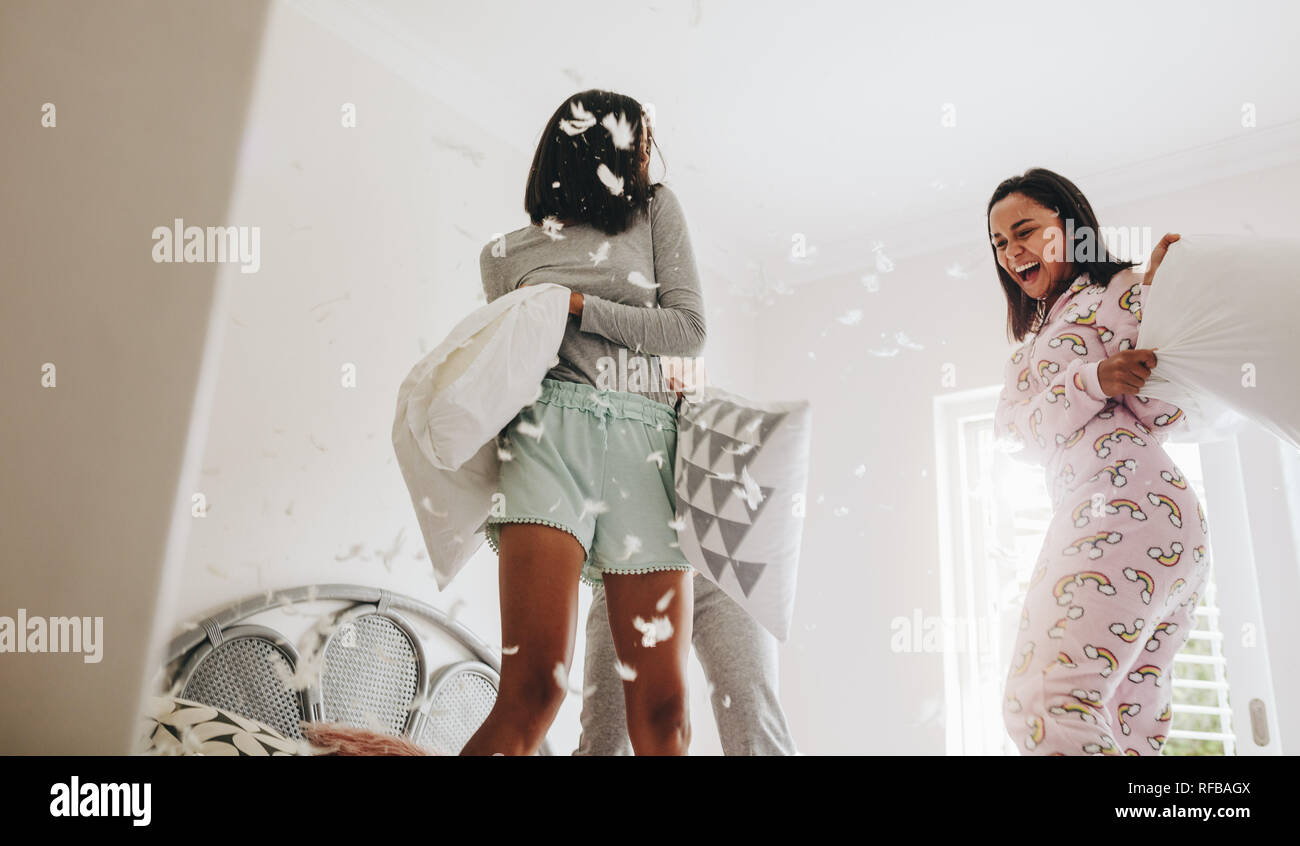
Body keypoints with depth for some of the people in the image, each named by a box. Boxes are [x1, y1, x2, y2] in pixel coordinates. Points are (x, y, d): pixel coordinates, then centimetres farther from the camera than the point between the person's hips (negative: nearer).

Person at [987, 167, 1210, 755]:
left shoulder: (1119, 289, 6)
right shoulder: (1034, 337, 29)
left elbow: (1165, 412, -4)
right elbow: (1013, 433, 10)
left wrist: (1154, 288, -5)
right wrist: (1092, 382, -7)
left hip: (1130, 506, -9)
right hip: (1086, 520, 9)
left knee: (1041, 704, -21)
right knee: (1130, 731, 8)